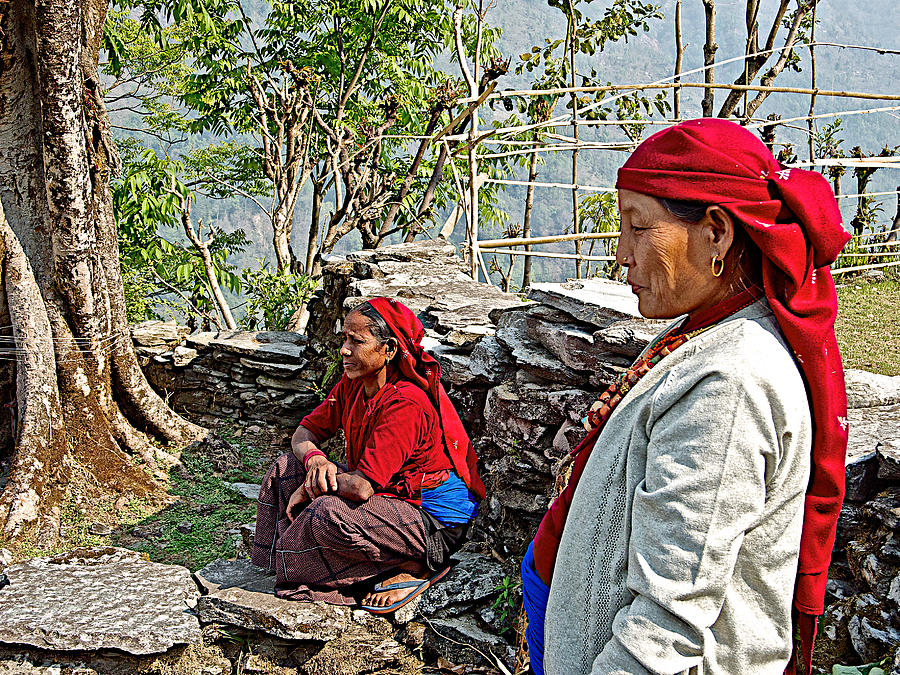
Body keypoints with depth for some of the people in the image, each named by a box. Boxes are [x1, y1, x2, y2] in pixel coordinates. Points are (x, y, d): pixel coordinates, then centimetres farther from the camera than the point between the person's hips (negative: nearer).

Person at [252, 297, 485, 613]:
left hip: (436, 522, -9)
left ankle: (414, 567, -13)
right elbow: (305, 432, 9)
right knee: (285, 469, 2)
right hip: (386, 496, 9)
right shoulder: (353, 385, -1)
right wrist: (315, 459, -16)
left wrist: (306, 491, -14)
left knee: (329, 514, -34)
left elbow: (361, 487, -32)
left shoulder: (405, 405, -28)